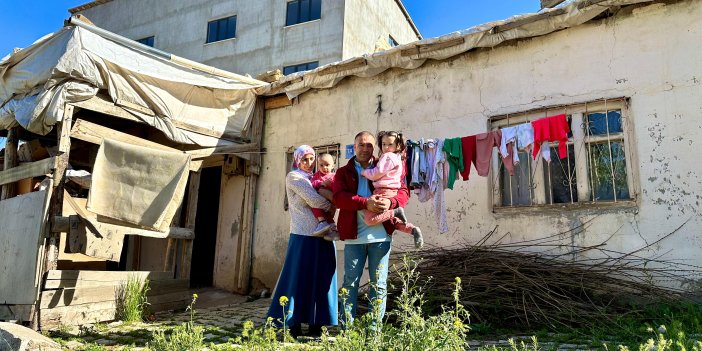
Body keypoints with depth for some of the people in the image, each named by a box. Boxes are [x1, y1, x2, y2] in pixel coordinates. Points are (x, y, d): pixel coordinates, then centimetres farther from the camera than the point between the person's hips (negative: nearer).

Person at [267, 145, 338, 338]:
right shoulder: (293, 177, 2)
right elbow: (314, 200, -11)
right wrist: (333, 204, 2)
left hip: (324, 235, 6)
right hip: (304, 235, -6)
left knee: (321, 279, 6)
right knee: (300, 278, -2)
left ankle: (316, 324, 14)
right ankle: (294, 325, 8)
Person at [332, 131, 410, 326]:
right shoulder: (343, 172, 10)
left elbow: (404, 191, 2)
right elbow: (339, 197, -7)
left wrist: (391, 202, -20)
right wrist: (365, 203, -21)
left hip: (380, 235, 1)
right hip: (353, 235, 0)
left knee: (379, 284, 5)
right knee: (350, 282, 5)